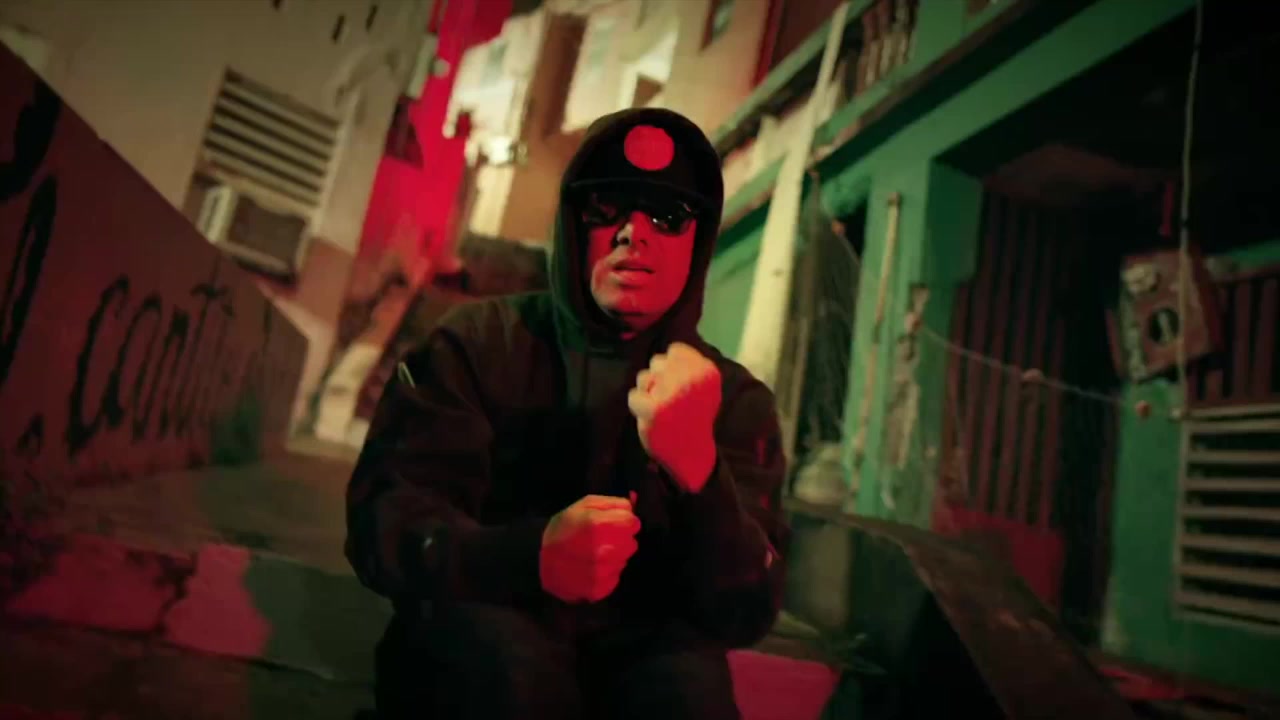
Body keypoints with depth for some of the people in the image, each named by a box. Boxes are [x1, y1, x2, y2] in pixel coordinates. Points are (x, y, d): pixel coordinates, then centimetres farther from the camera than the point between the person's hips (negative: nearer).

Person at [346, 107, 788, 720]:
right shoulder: (478, 342, -4)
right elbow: (382, 521, -12)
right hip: (474, 660, -1)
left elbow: (746, 616, -11)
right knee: (505, 653, -33)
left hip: (635, 657, 2)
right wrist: (531, 557, -32)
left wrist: (696, 467, -31)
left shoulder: (737, 398, -1)